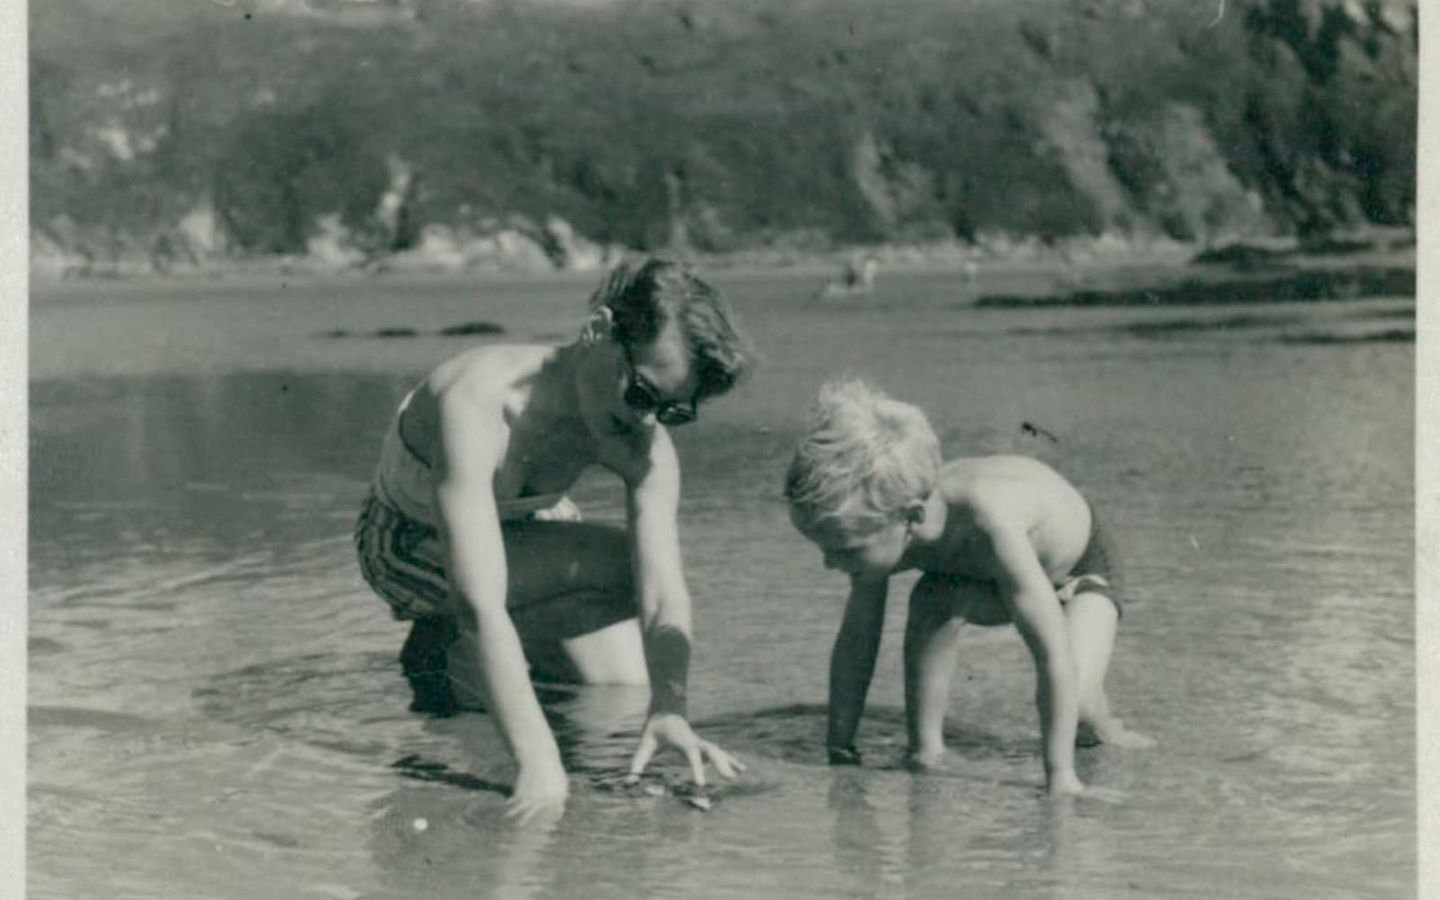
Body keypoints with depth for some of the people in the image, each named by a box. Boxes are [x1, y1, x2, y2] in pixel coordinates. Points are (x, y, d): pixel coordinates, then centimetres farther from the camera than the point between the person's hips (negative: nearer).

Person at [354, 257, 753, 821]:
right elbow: (479, 604, -49)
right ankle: (444, 649, -6)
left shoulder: (646, 449, -24)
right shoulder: (476, 406, -42)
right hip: (410, 547, -5)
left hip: (525, 527, 6)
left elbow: (665, 596, -32)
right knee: (618, 568, -26)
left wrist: (669, 708, -52)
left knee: (627, 680, -10)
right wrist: (538, 762, -56)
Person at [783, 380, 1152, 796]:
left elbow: (1055, 656, -46)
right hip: (981, 574, 4)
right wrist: (839, 751, -15)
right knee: (933, 603, -30)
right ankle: (925, 749, -14)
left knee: (1075, 697, -25)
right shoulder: (881, 533, -31)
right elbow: (855, 642, -16)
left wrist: (1060, 773, -46)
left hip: (1079, 563, -4)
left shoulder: (989, 522, -48)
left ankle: (1107, 729, 11)